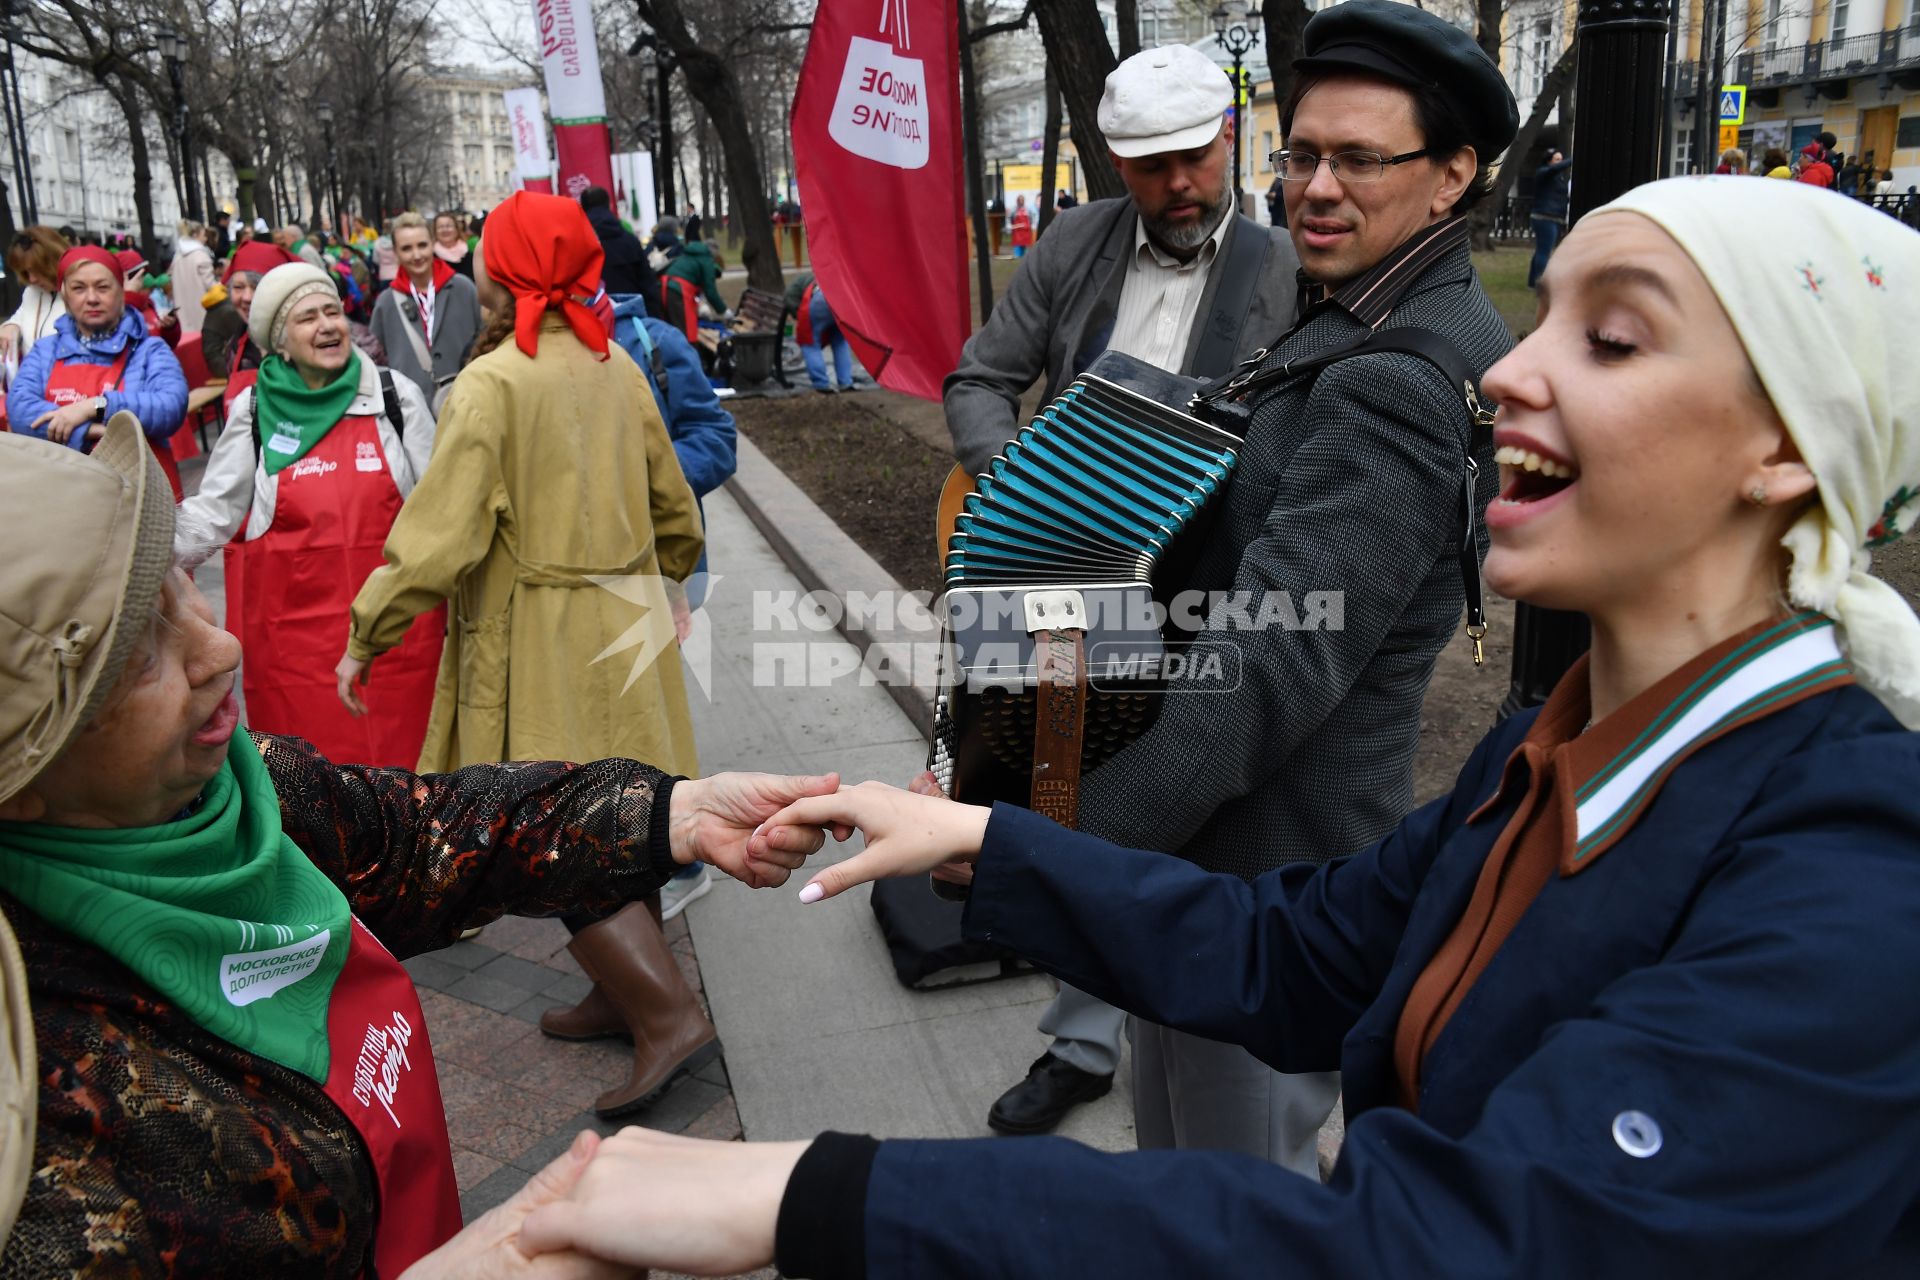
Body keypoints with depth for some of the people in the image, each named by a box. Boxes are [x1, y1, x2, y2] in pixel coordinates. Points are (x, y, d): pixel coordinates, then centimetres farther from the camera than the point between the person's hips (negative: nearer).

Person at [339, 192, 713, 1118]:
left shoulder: (493, 383, -16)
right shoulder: (616, 367, 4)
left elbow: (440, 531, -19)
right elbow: (671, 503, 14)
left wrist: (366, 636, -8)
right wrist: (662, 577, 31)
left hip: (538, 644, -7)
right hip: (623, 624, 7)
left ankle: (669, 1017, -3)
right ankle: (623, 990, 30)